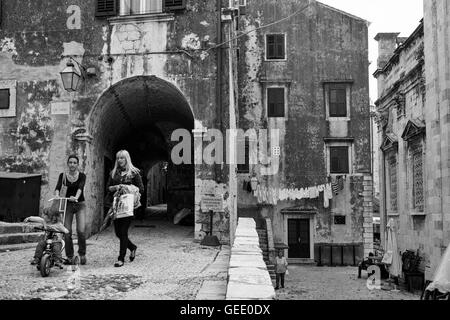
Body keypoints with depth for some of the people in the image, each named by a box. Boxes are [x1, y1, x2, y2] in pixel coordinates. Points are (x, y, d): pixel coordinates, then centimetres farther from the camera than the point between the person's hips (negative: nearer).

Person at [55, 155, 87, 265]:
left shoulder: (82, 176, -1)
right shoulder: (63, 176, 3)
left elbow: (80, 188, -19)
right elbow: (58, 187, -11)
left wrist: (76, 197, -39)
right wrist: (57, 195, -34)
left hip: (80, 204, -1)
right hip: (67, 205, 2)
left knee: (81, 230, -15)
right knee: (67, 232, -5)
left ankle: (82, 254, 4)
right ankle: (69, 257, 9)